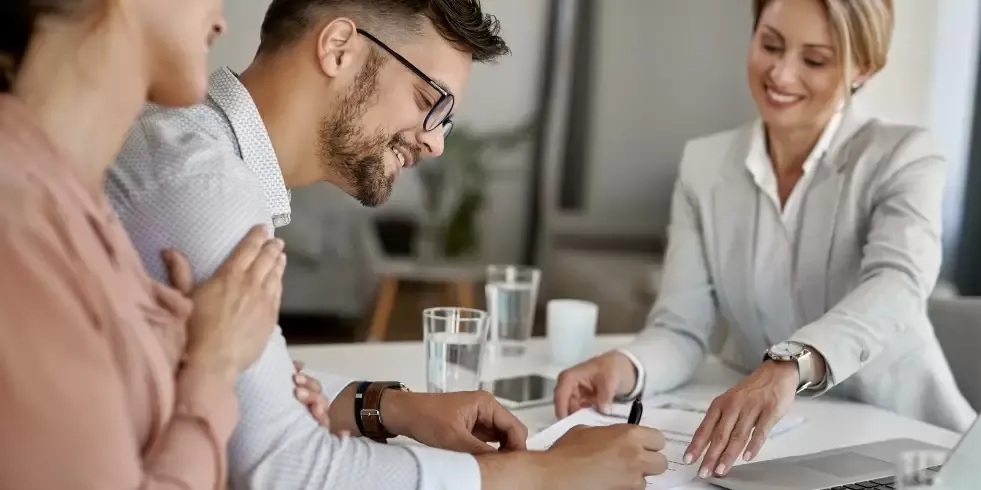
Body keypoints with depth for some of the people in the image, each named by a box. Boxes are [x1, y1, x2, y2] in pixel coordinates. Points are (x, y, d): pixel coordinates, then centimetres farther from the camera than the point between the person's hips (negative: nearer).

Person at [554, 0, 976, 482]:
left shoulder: (903, 157, -7)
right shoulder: (705, 165, 2)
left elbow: (896, 288, -27)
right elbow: (682, 328, -5)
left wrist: (788, 366, -46)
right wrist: (626, 365, -28)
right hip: (759, 439, 2)